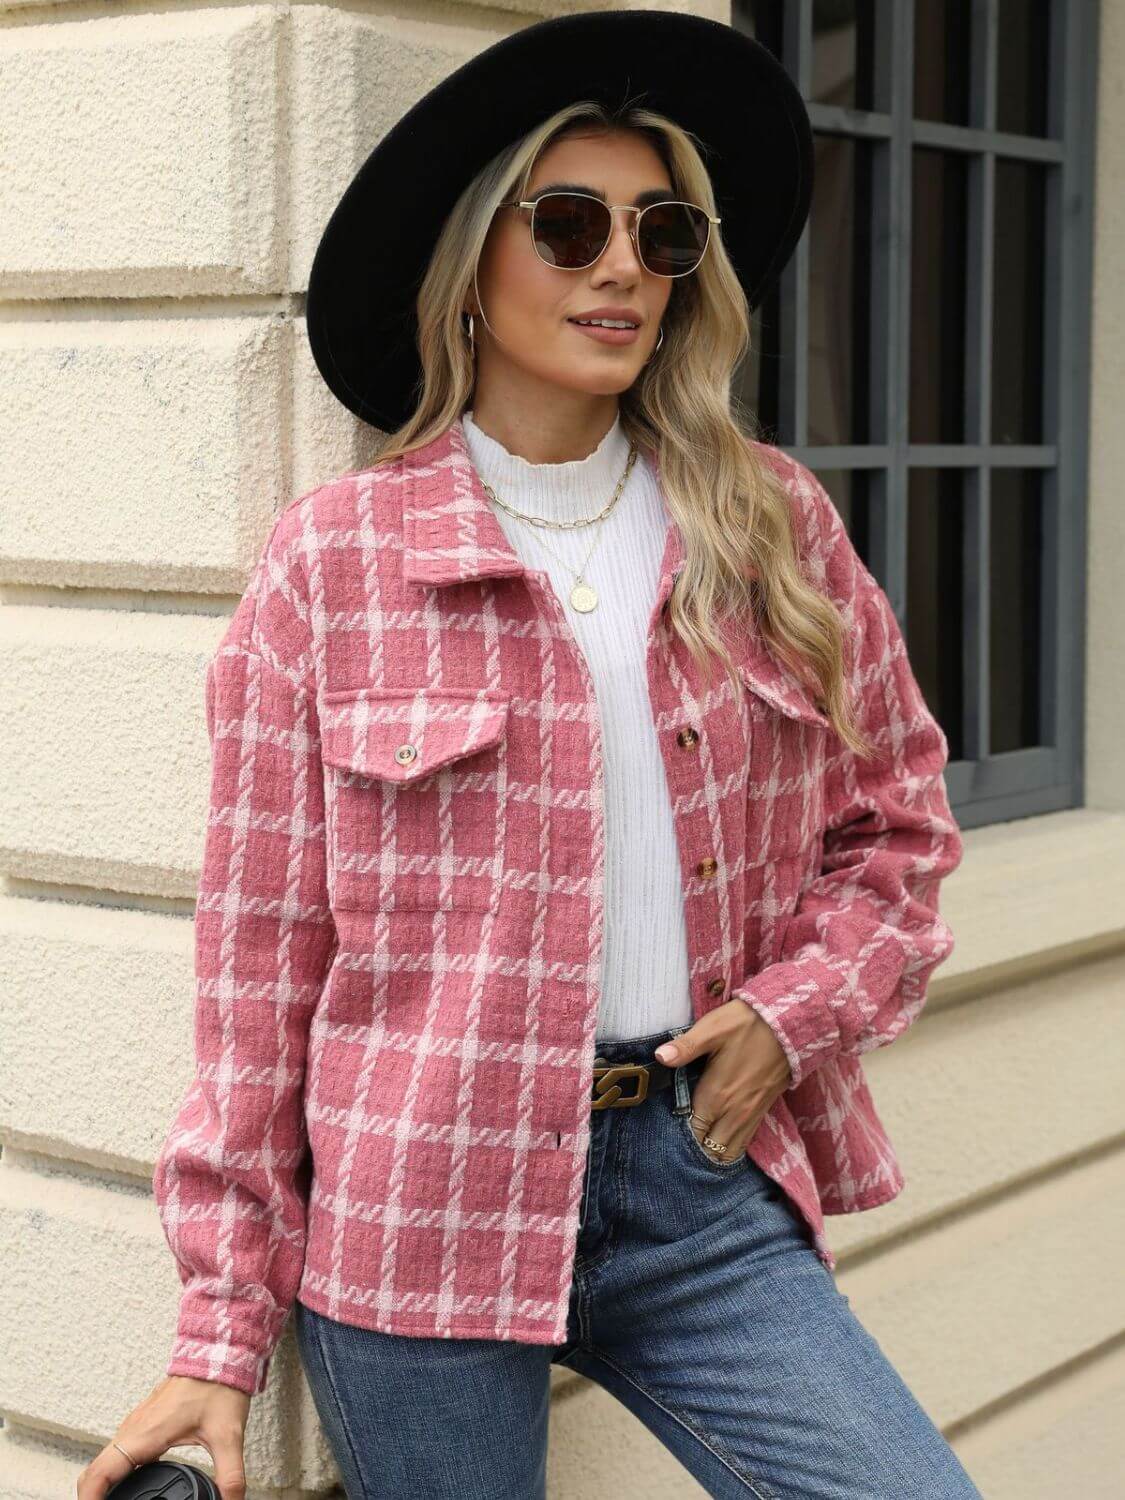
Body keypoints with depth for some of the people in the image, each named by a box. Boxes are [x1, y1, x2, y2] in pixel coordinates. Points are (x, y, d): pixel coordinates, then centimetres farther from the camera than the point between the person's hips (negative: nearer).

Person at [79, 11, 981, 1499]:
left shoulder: (772, 527, 5)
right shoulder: (333, 561, -3)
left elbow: (897, 821, 16)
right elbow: (261, 950, -2)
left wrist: (797, 1011, -3)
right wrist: (225, 1333, -2)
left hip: (704, 1181, 3)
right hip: (422, 1210, -2)